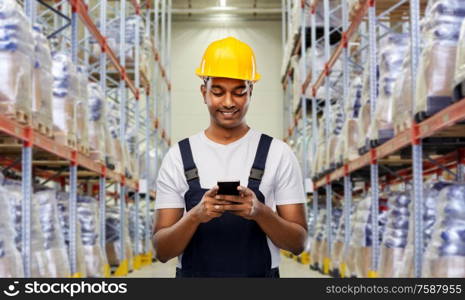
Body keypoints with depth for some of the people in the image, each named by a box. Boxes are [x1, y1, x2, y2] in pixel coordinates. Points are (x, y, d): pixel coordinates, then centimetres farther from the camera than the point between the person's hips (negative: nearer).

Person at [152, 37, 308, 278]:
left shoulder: (278, 154, -1)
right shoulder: (177, 157, 1)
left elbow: (298, 243, -2)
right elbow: (162, 251, -3)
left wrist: (260, 211, -20)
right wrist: (196, 215, -21)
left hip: (261, 275, 0)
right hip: (193, 274, 1)